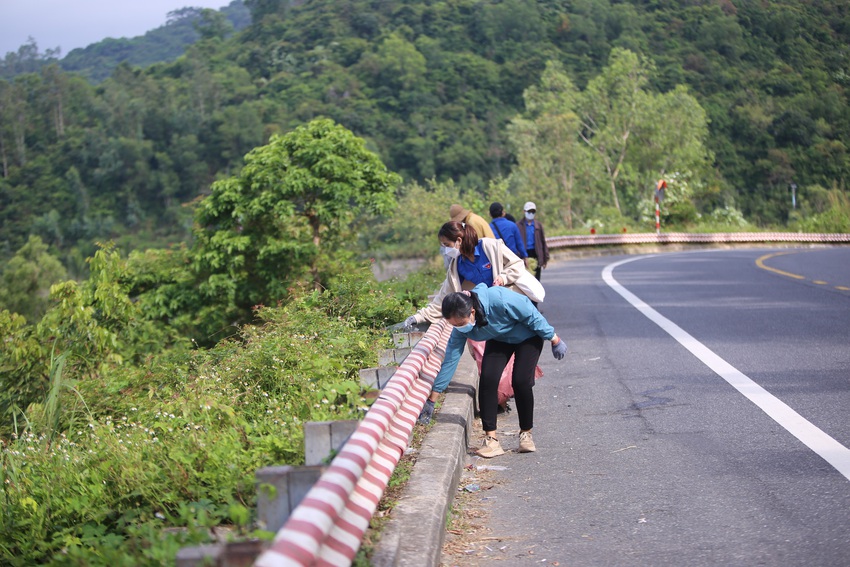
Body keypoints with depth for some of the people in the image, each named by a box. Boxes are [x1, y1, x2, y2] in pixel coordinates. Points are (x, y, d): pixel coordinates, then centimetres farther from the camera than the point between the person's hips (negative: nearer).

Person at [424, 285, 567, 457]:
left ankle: (526, 433, 4)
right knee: (487, 379, -17)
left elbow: (532, 316, -27)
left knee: (521, 381, -18)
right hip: (498, 339, 4)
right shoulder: (460, 328, -24)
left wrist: (554, 340, -14)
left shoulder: (500, 300, -42)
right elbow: (450, 360, -17)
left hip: (528, 335, -4)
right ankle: (490, 438, -11)